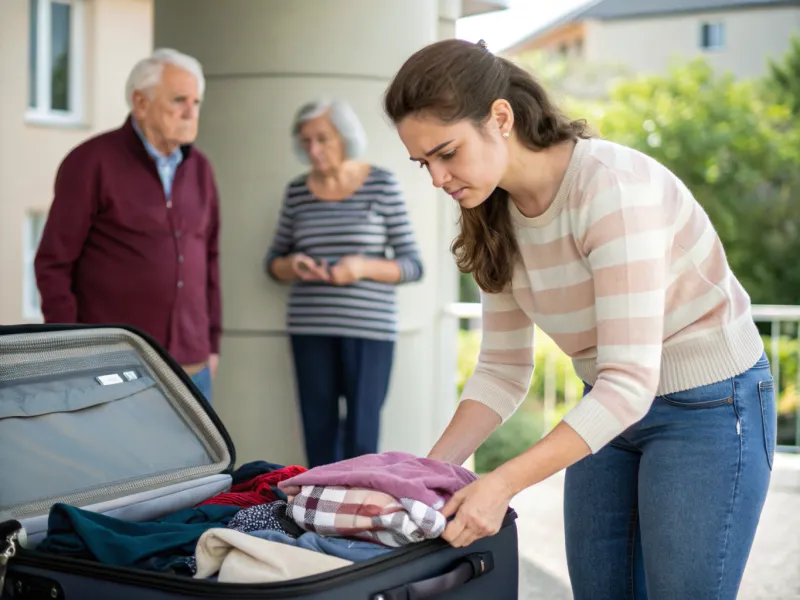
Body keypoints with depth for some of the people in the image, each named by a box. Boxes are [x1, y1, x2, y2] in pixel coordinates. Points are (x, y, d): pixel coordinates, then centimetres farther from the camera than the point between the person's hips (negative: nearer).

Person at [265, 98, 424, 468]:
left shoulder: (382, 185, -3)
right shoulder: (297, 191, 6)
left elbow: (412, 266, -2)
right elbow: (274, 263, 13)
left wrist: (363, 267, -19)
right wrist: (292, 266, -10)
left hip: (370, 327, -3)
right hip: (311, 327, 3)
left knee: (361, 437, -3)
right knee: (318, 432, 5)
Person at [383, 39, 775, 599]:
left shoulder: (612, 186, -27)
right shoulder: (498, 216, -3)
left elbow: (630, 381, -30)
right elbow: (503, 369, 1)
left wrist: (503, 483, -35)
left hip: (710, 407, -7)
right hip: (612, 407, 7)